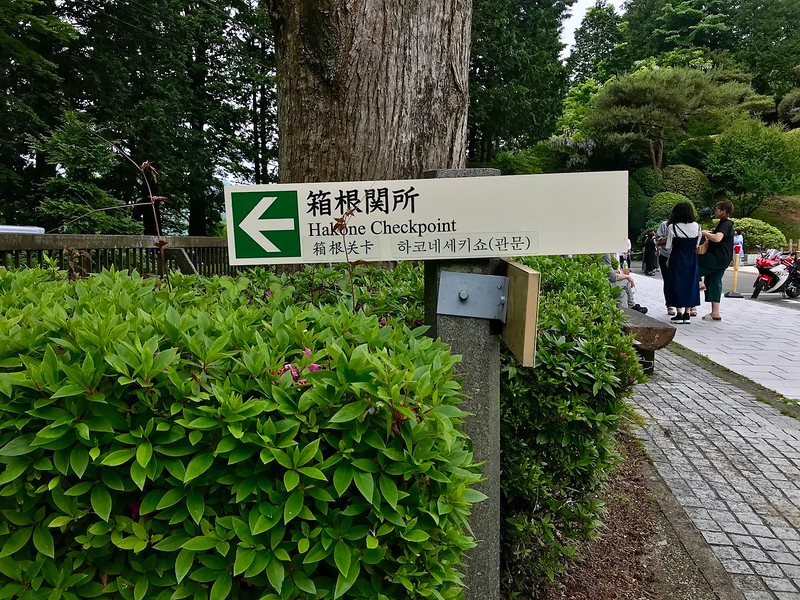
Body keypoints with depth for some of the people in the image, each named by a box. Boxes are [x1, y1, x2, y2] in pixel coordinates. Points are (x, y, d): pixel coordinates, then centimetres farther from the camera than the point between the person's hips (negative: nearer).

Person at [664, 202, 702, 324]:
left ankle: (679, 313, 4)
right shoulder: (697, 226, -3)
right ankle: (687, 314, 11)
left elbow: (668, 246, -8)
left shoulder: (672, 227, -12)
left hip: (677, 259, -3)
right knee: (691, 283, 10)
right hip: (692, 259, 3)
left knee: (677, 283, 5)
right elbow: (697, 245, 3)